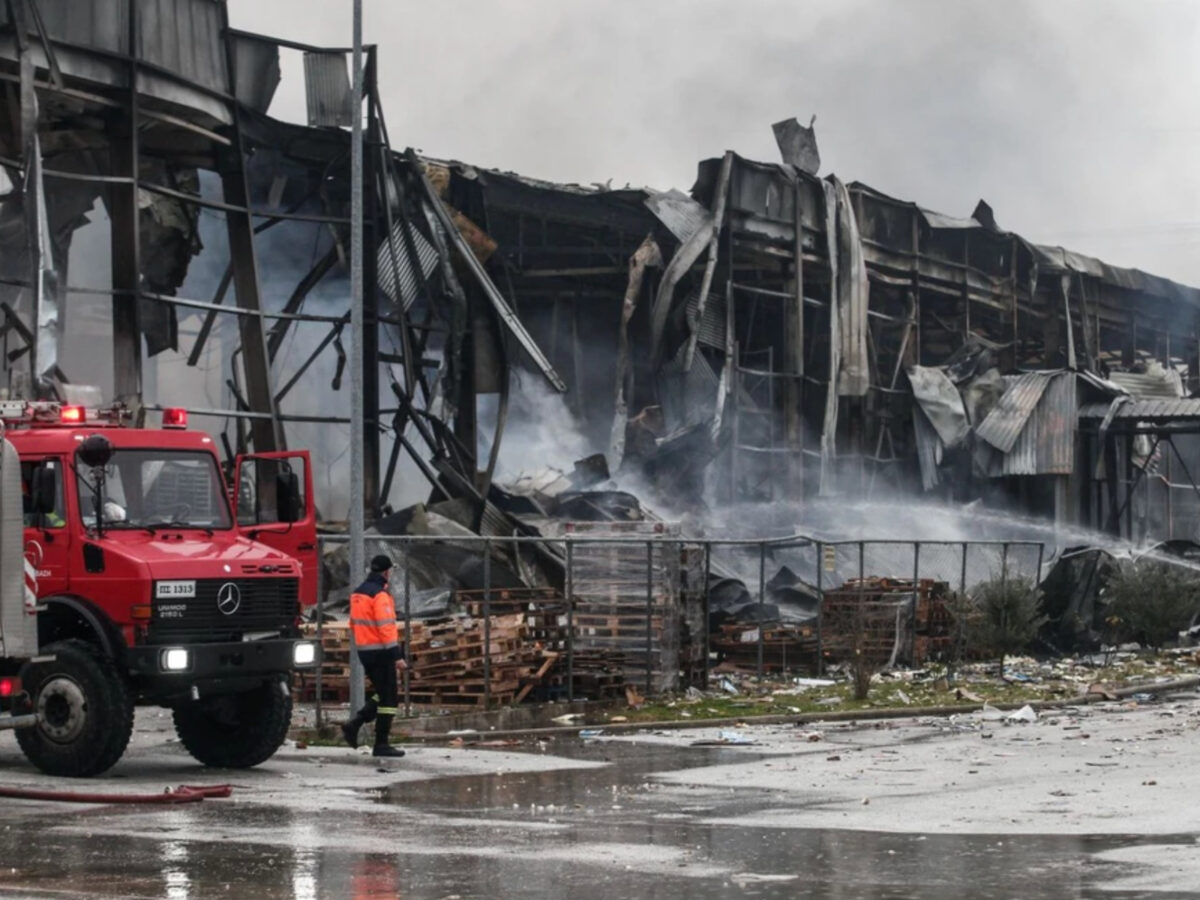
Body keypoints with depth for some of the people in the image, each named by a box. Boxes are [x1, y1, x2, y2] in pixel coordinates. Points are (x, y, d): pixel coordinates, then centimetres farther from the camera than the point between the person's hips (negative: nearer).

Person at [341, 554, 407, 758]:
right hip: (380, 651, -9)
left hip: (364, 650, 9)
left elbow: (354, 623, 18)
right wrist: (397, 655, -20)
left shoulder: (357, 594, 11)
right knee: (388, 697, -1)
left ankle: (354, 724, 6)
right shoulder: (380, 595, -16)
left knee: (381, 693, 19)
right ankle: (381, 745, 0)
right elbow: (386, 627, -21)